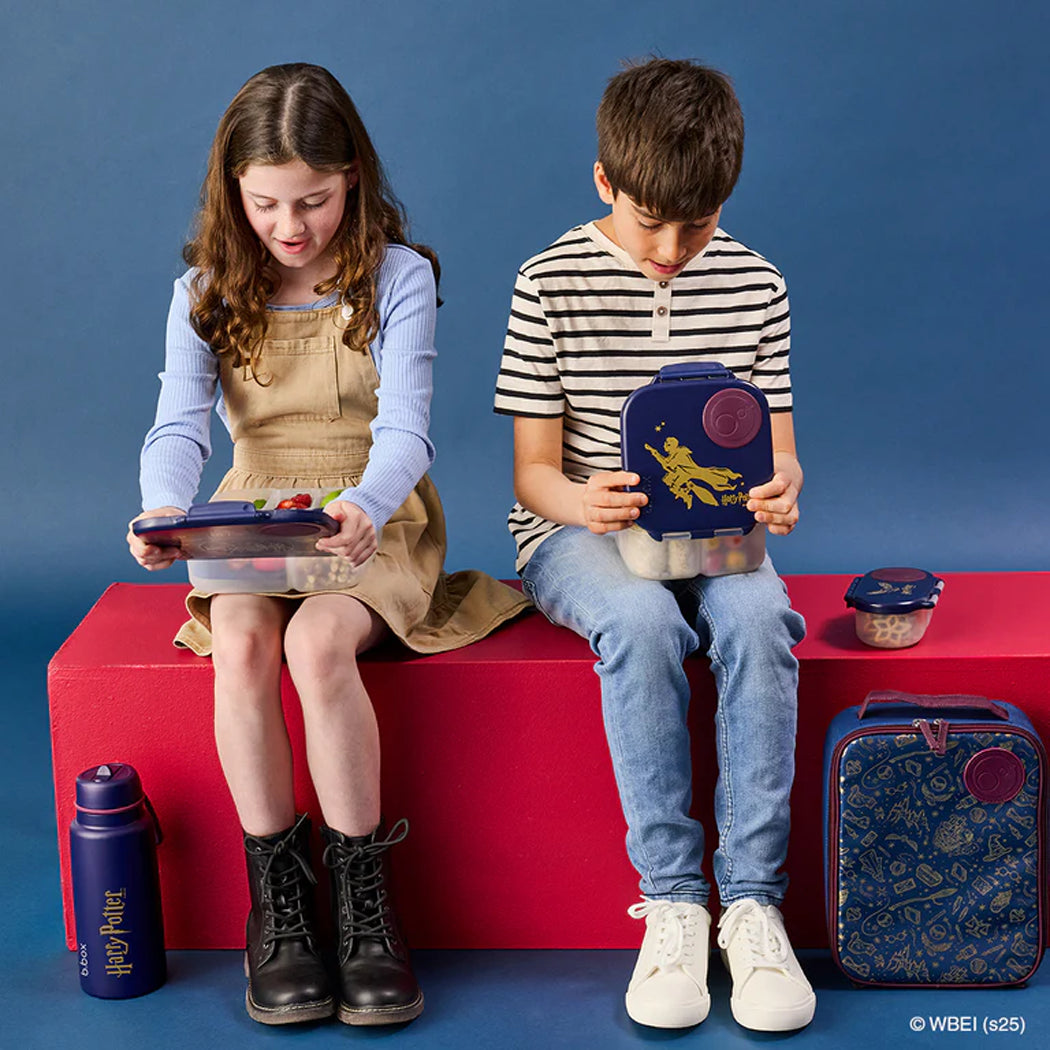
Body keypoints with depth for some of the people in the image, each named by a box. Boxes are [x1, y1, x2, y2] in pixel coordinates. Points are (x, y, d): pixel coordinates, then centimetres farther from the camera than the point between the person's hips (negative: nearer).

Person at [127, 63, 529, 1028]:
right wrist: (163, 510, -33)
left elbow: (405, 429, -15)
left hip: (375, 525, -2)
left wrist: (364, 506, -39)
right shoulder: (207, 292, 3)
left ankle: (363, 900, -21)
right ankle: (277, 900, -18)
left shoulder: (398, 278, -4)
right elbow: (179, 424, -9)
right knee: (241, 647, -31)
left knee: (316, 644, -34)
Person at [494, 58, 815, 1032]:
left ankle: (751, 899, -26)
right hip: (579, 532, -2)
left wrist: (780, 488, -19)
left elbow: (776, 450, 6)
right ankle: (671, 899, -25)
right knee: (643, 621, -36)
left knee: (756, 617, -33)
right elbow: (533, 470, -4)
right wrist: (581, 502, -28)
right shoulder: (551, 283, -4)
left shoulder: (756, 285, 4)